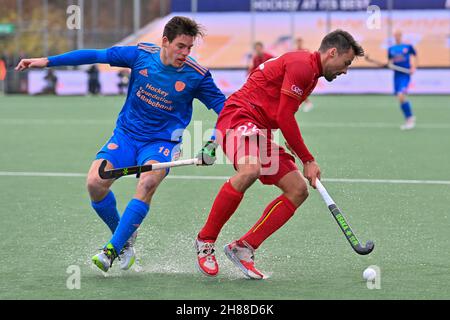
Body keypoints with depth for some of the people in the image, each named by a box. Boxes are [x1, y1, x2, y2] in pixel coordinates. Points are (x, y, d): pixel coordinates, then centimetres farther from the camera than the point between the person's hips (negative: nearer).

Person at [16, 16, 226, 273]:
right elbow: (96, 56, -1)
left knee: (148, 183, -33)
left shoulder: (197, 76, -12)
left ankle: (113, 248, -26)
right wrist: (47, 61, -1)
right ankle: (126, 238, 5)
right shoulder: (141, 55, -8)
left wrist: (213, 144, -17)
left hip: (162, 141, -2)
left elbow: (223, 106, -1)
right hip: (126, 134, 3)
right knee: (95, 182, -19)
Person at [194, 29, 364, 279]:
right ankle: (205, 241, -22)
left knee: (299, 189, 1)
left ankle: (243, 248, -2)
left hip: (261, 131, 11)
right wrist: (308, 160, -10)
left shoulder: (311, 73, 21)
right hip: (239, 116, -11)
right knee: (249, 170, -37)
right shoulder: (302, 65, -12)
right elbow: (284, 117, -15)